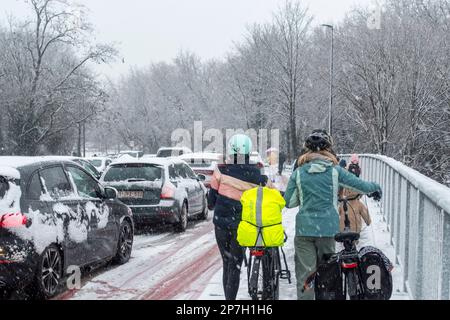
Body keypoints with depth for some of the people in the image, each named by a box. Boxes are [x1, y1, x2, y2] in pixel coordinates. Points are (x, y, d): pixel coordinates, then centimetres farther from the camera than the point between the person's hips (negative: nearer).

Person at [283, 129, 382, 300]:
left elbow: (289, 202, 2)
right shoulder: (335, 171, -1)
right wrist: (375, 187, 27)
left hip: (304, 229, 0)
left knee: (305, 273, 2)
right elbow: (360, 186, 7)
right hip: (328, 228, 0)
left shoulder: (299, 172, 1)